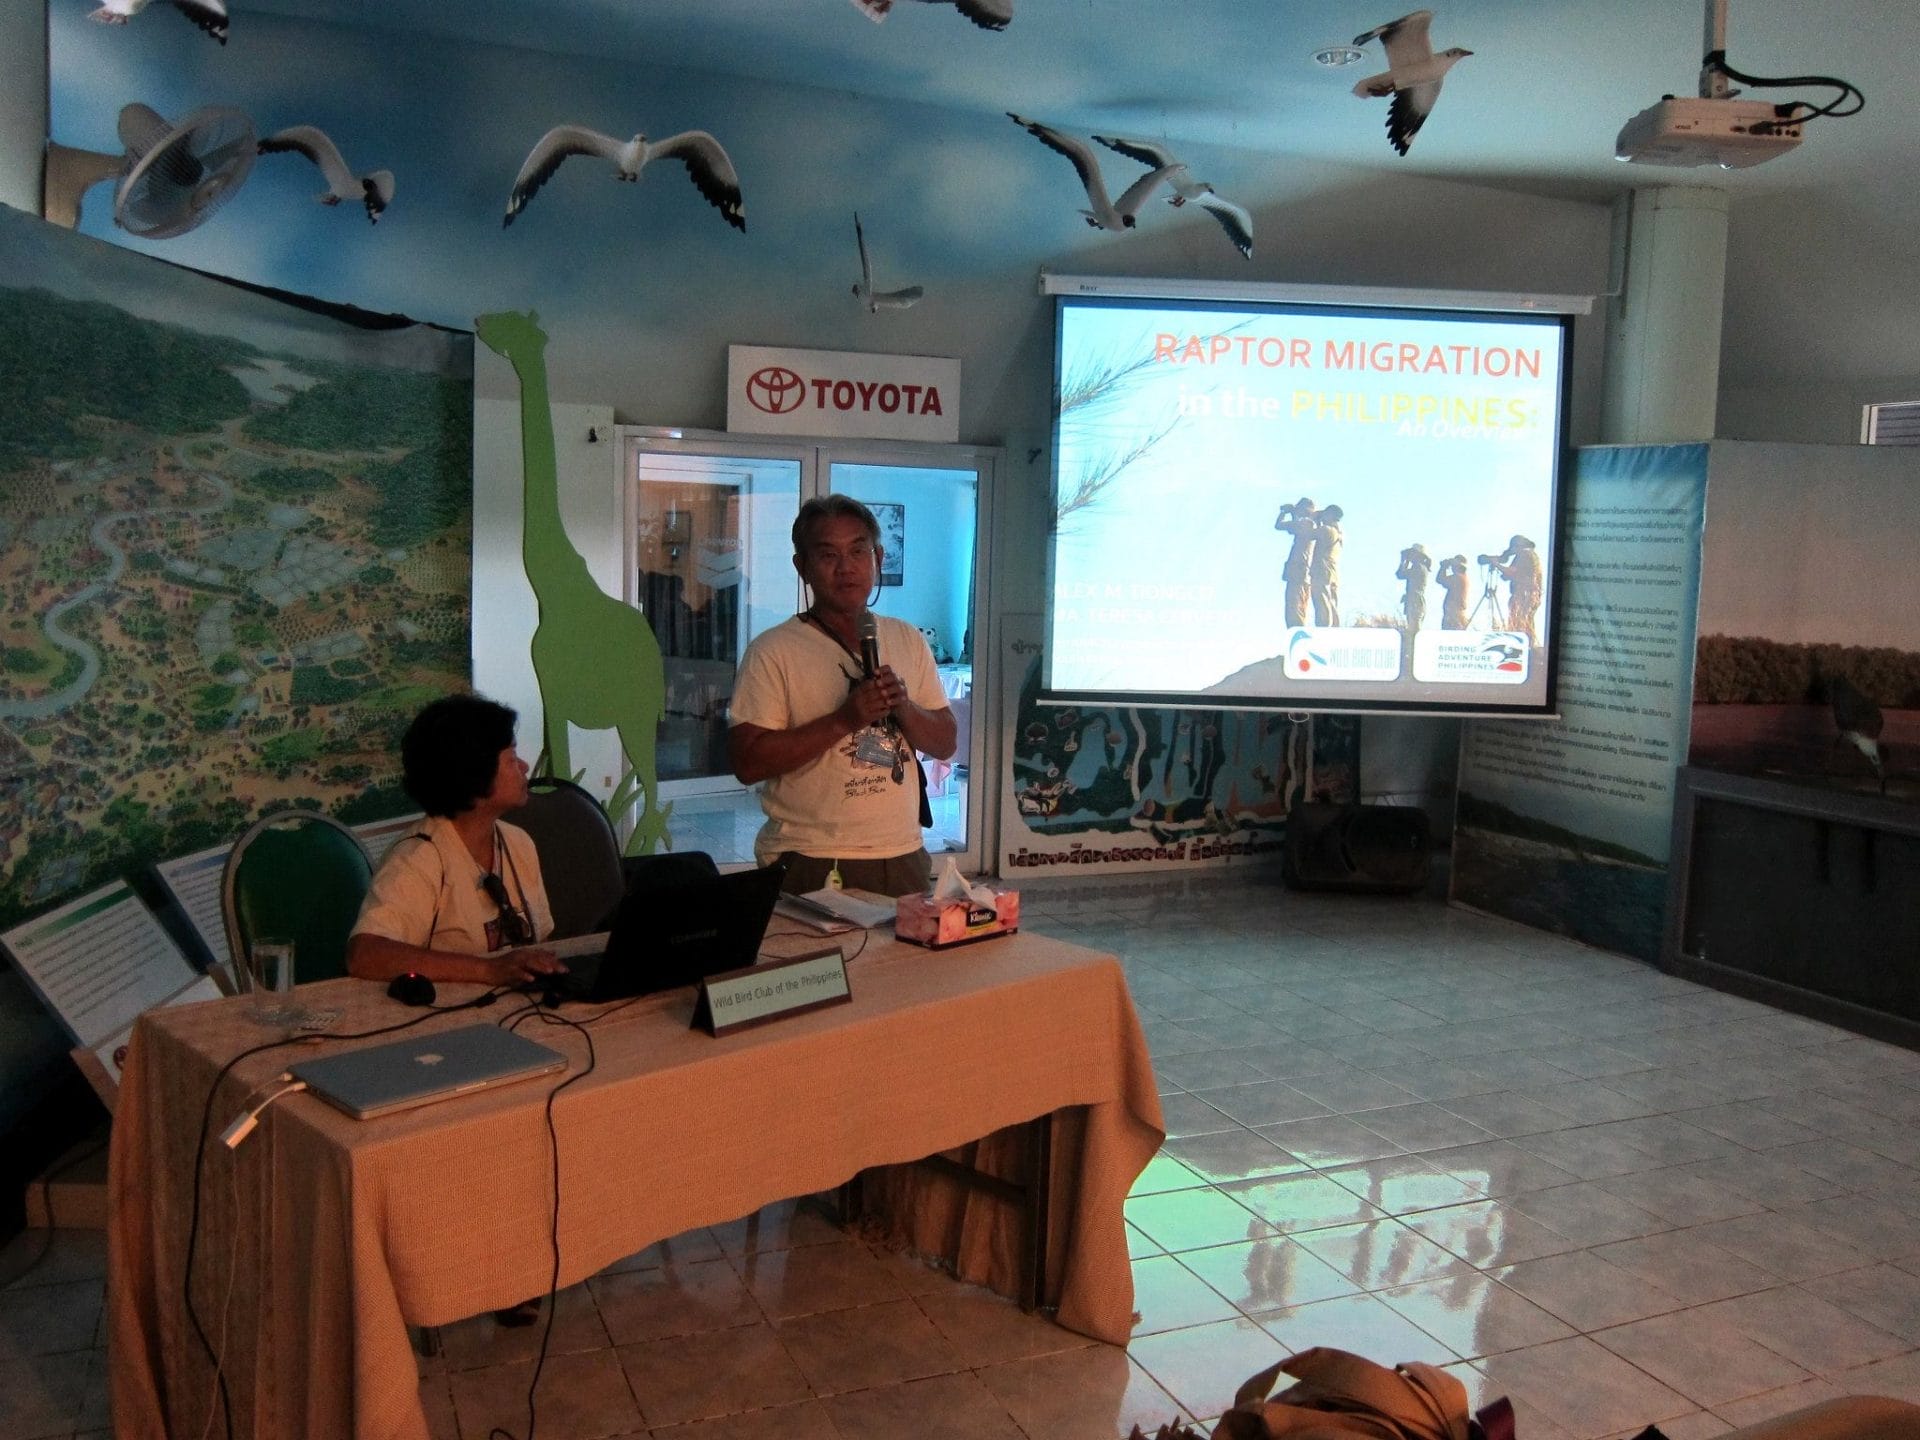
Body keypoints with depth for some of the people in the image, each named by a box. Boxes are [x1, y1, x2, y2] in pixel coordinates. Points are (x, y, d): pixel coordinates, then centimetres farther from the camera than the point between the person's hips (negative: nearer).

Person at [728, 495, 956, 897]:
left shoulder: (909, 641, 10)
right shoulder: (772, 651, -6)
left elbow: (945, 743, 9)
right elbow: (746, 763, -15)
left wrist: (903, 708, -12)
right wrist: (844, 719, -22)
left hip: (902, 859, 5)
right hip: (810, 866, -4)